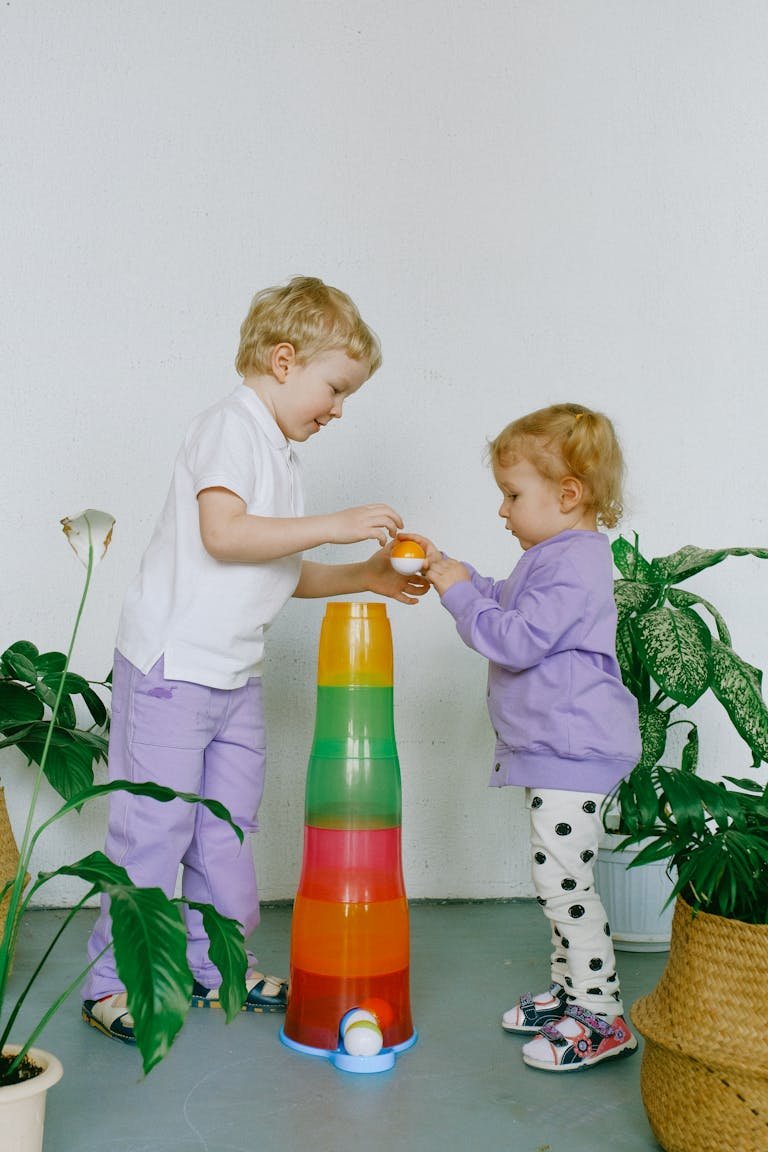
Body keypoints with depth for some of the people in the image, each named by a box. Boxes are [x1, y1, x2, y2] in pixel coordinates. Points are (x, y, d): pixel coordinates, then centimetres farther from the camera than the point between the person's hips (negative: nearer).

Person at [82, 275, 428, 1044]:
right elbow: (224, 533, -26)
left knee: (229, 825, 15)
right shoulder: (231, 425, -12)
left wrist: (363, 576, 9)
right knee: (154, 825, -1)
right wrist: (336, 525, -23)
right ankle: (111, 981, 14)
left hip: (235, 673, 9)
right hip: (171, 663, -9)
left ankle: (217, 964, 29)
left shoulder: (278, 450, 15)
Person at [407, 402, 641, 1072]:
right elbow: (507, 610, 28)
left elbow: (515, 639, -24)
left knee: (562, 879, -8)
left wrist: (462, 593, -13)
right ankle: (569, 989, 30)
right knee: (559, 877, 18)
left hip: (573, 749, -11)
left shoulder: (574, 565, -18)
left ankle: (602, 1016, 3)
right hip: (555, 748, 11)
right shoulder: (554, 558, 15)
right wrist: (453, 574, 18)